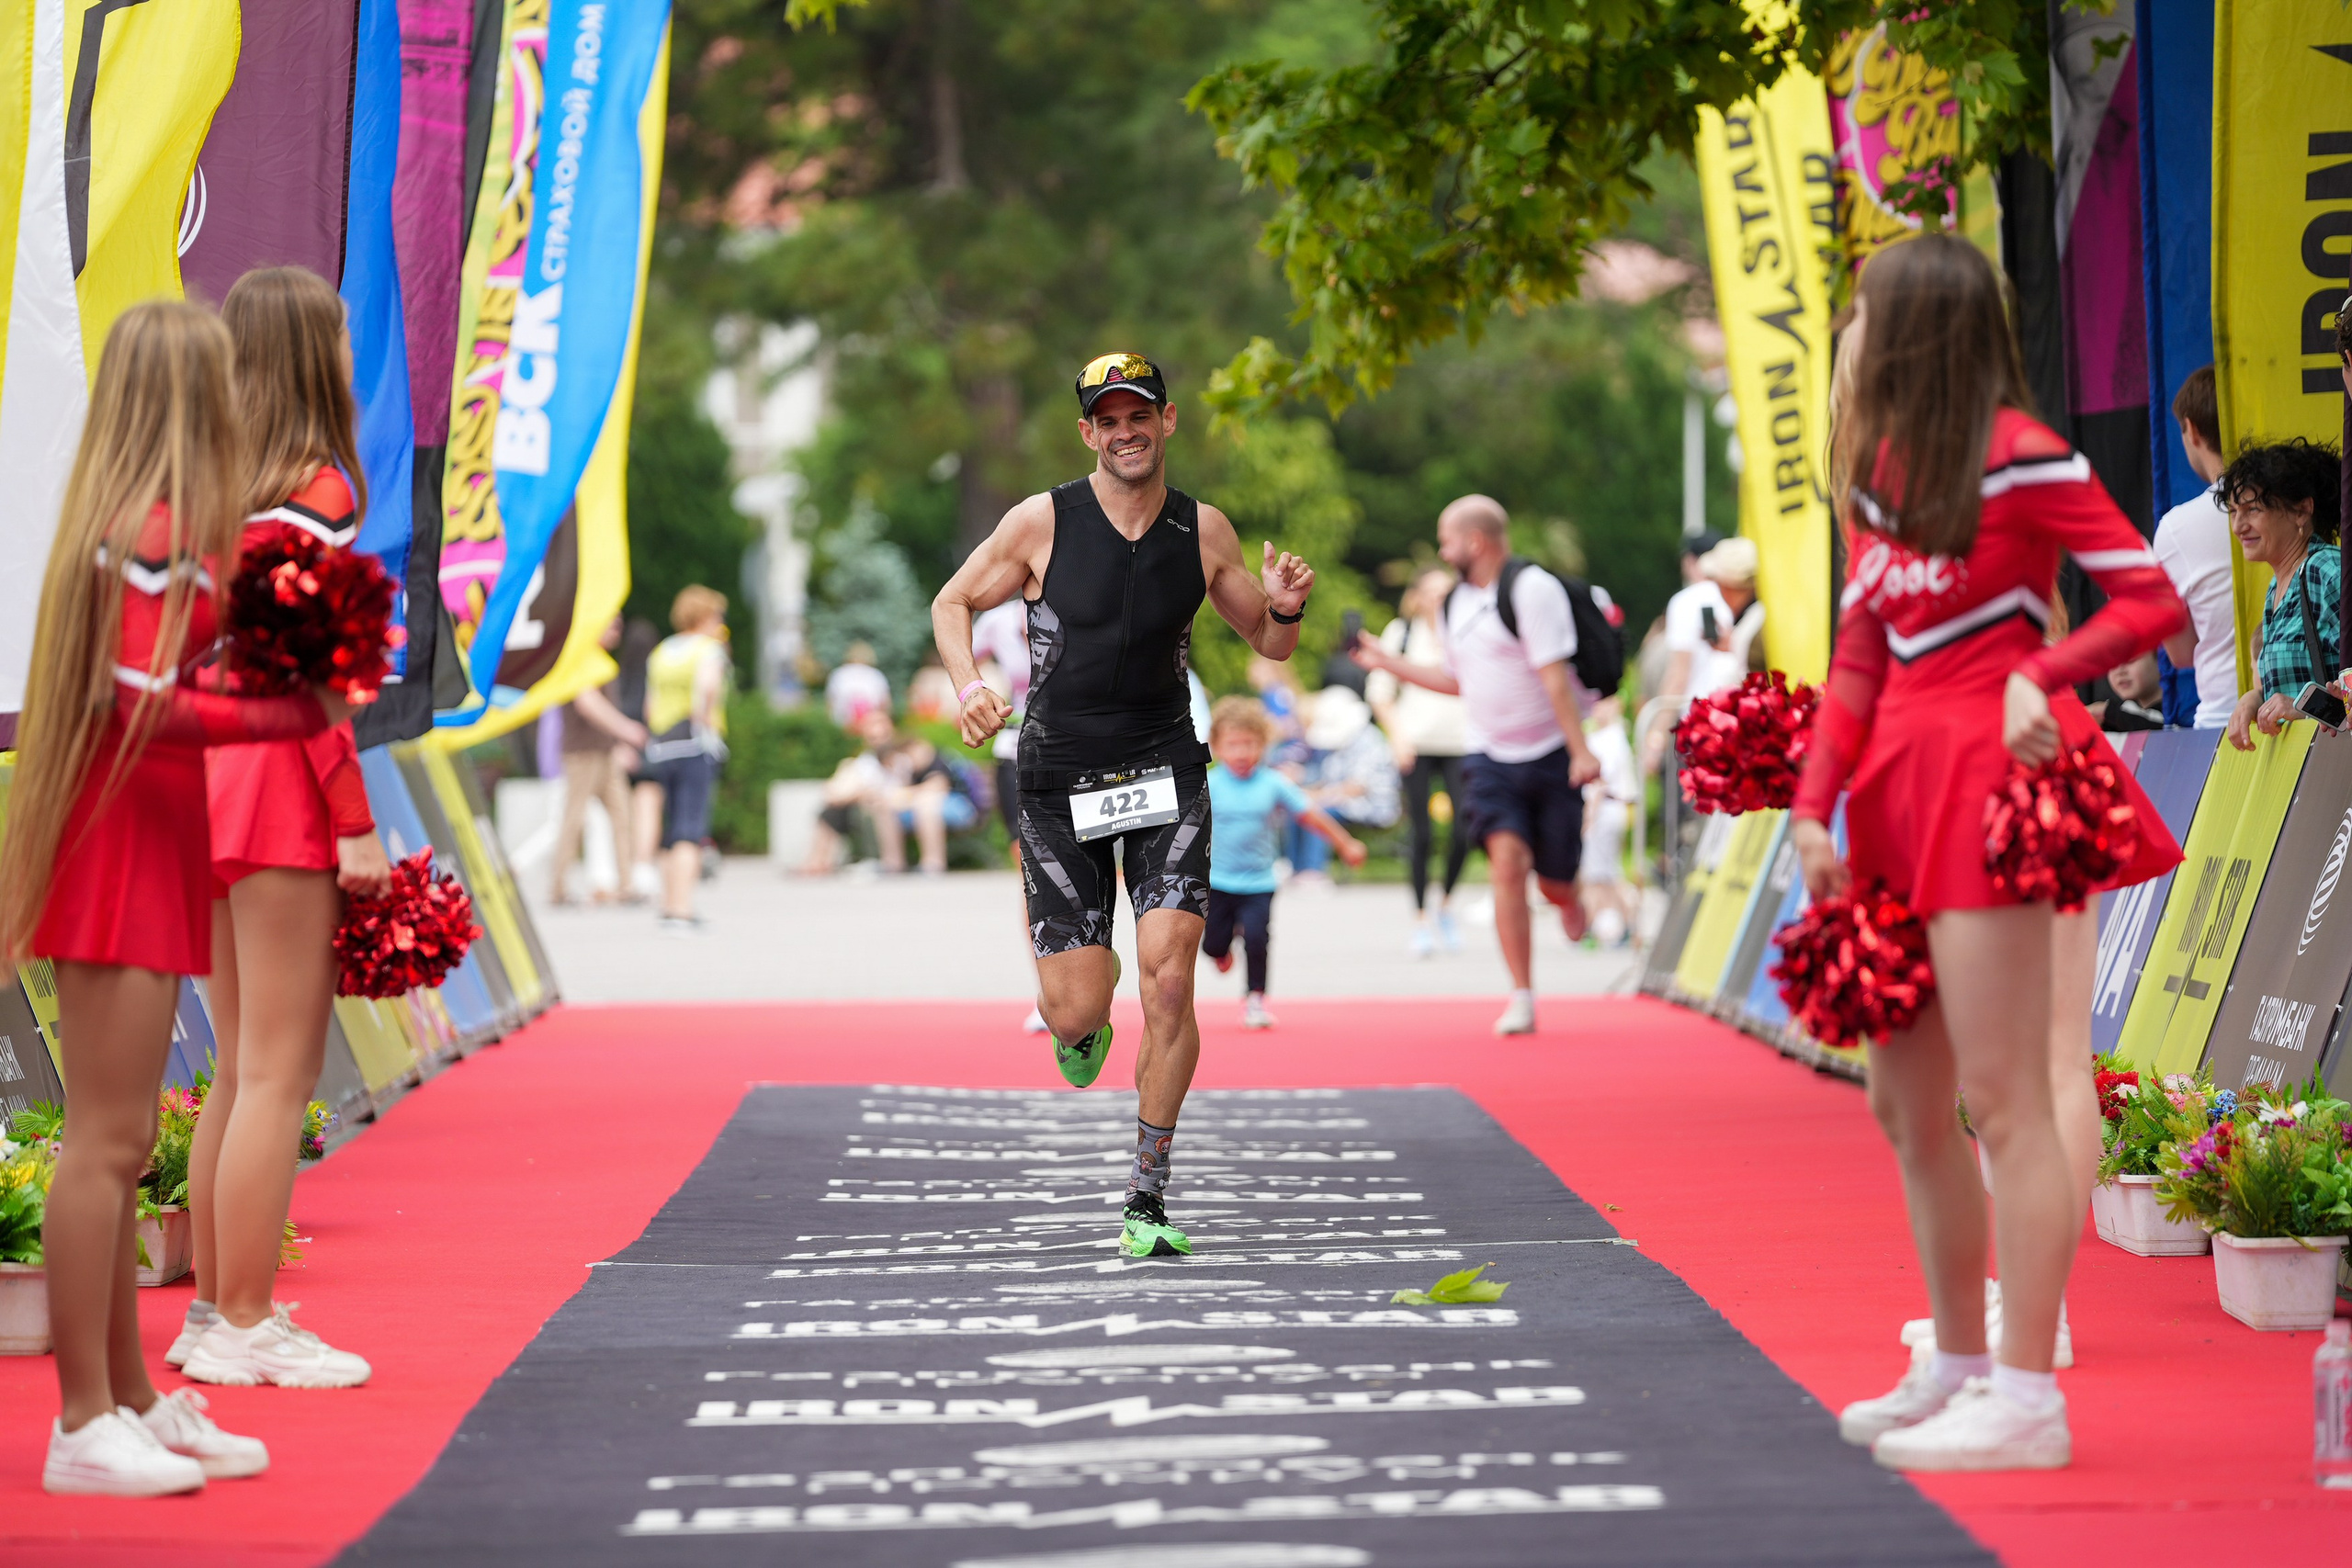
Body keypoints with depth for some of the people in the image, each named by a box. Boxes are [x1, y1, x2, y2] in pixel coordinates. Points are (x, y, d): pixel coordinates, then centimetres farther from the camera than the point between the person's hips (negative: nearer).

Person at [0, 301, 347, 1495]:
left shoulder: (142, 526, 13)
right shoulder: (155, 533, -15)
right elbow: (141, 705, -22)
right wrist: (295, 714, -18)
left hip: (145, 847, 10)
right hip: (125, 846, -10)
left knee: (120, 1141, 14)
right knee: (107, 1137, -7)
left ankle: (129, 1401, 23)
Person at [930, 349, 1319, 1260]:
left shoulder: (1204, 531, 1)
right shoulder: (1042, 523, -5)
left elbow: (1269, 645, 12)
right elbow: (953, 603, 7)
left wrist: (1285, 607, -11)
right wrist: (968, 686, -12)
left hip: (1164, 774, 1)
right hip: (1059, 781, -1)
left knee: (1169, 986, -14)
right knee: (1077, 1007, -4)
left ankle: (1147, 1201, -2)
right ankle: (1081, 1030, 37)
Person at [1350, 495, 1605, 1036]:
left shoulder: (1532, 587, -14)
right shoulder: (1457, 604, 9)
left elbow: (1554, 675, -18)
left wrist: (1580, 751, -20)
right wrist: (1388, 663, 20)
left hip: (1552, 756, -4)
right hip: (1490, 758, 4)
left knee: (1553, 879, 2)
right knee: (1507, 860, -16)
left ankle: (1567, 898, 43)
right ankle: (1521, 998, -13)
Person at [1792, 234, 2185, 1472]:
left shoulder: (2019, 459, -8)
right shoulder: (1879, 470, 16)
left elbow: (2154, 601, -10)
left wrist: (2040, 676, -23)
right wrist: (1815, 809, 7)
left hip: (1986, 777, -9)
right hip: (1899, 783, 9)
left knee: (2001, 1098, -9)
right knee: (1905, 1103, 11)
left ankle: (2027, 1397, -7)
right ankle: (1957, 1365, 21)